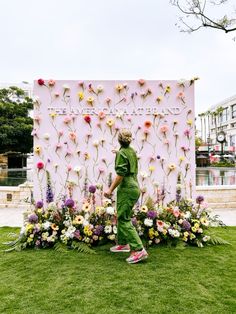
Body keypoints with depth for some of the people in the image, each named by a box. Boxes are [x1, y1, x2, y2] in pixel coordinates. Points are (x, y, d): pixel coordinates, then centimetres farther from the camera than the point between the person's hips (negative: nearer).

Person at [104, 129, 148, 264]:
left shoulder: (121, 153, -13)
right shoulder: (132, 151, 12)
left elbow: (121, 174, -19)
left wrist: (111, 189, -15)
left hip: (126, 189, -9)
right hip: (134, 187, 9)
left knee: (124, 220, -6)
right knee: (122, 217, 20)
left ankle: (139, 249, -9)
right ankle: (123, 243, 31)